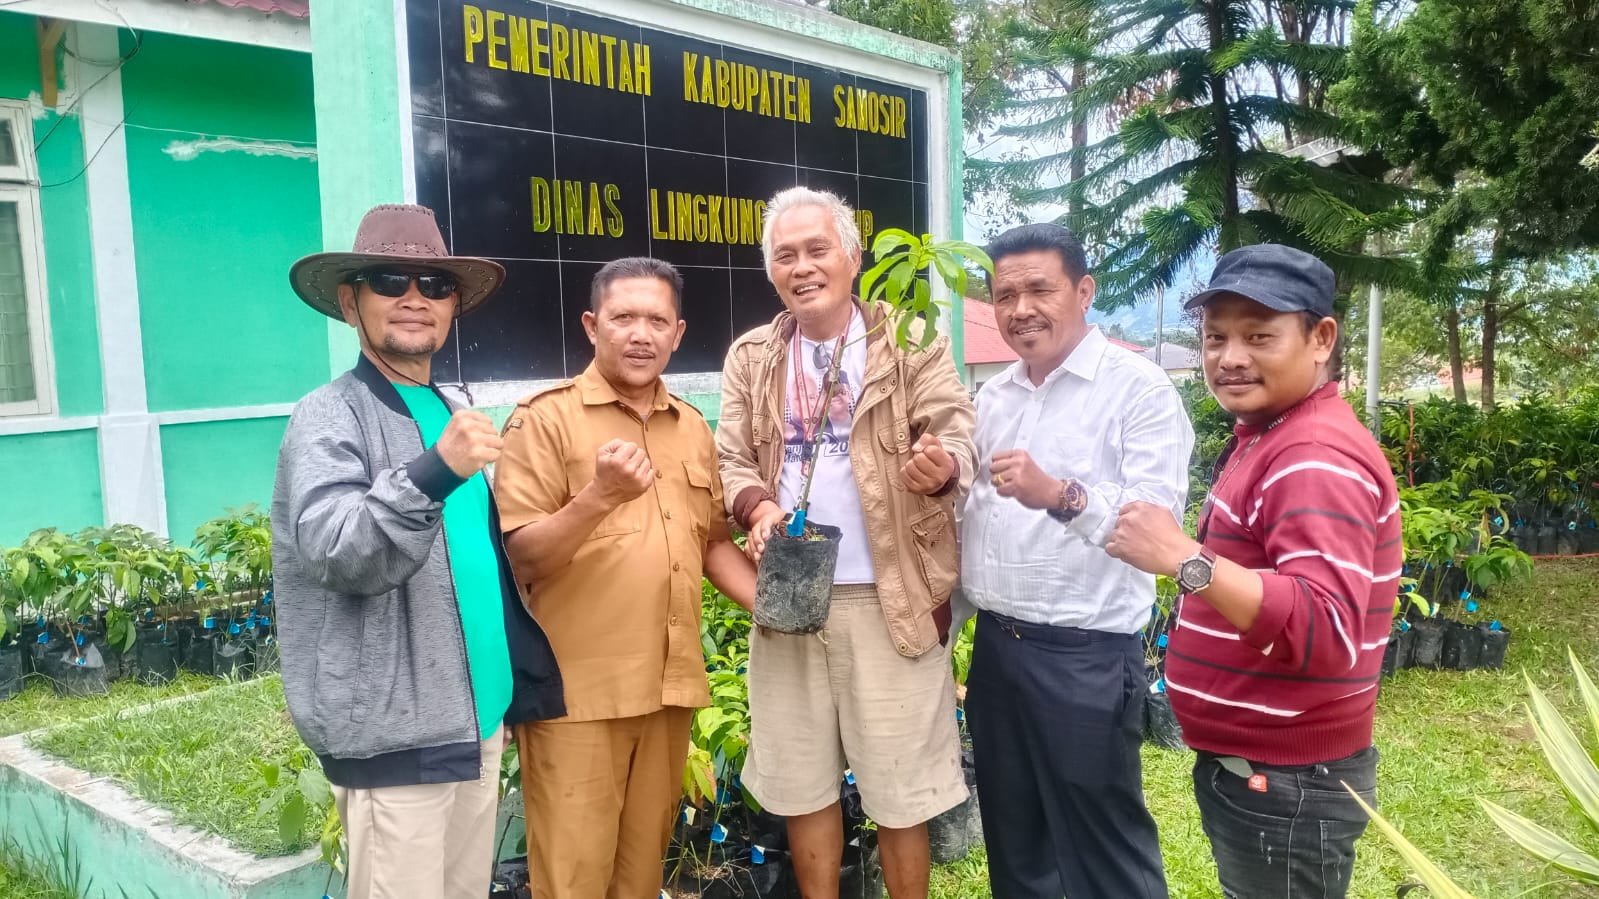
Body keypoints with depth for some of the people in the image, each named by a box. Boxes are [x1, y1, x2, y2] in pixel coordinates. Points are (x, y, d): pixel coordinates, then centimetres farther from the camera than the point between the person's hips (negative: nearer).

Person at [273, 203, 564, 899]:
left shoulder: (453, 415, 11)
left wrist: (528, 687, 15)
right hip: (392, 735, -6)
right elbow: (336, 554, -23)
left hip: (477, 719, 7)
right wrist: (433, 473, -37)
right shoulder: (329, 416, -8)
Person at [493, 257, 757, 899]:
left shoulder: (694, 428, 12)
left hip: (670, 686, 5)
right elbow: (519, 557, -11)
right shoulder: (545, 418, -7)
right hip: (577, 691, -5)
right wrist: (599, 496, -26)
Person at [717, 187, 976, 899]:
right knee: (801, 780, 15)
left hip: (888, 597, -3)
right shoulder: (750, 358, 9)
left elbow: (956, 432, -6)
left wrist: (943, 466, -30)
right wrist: (756, 506, -15)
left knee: (899, 785, 7)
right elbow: (730, 458, 7)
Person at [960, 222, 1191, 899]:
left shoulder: (1139, 388, -11)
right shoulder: (991, 396, 11)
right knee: (1013, 843, 21)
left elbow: (1159, 516, -24)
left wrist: (1061, 496, -37)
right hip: (995, 647, 7)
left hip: (1086, 657, -6)